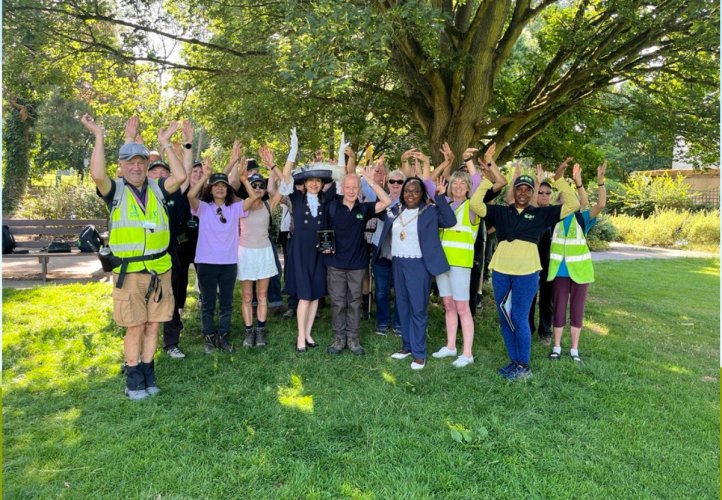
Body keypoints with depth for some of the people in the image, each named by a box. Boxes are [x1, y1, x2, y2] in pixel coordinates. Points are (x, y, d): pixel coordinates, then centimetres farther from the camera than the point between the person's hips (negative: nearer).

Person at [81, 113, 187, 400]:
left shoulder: (157, 189, 7)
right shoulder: (115, 190, 0)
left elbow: (180, 176, -10)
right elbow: (97, 174, -20)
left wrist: (165, 143, -4)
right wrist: (99, 136, -15)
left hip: (160, 270, 3)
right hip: (129, 272, -3)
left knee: (153, 325, 10)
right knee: (135, 327, 2)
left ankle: (148, 374, 26)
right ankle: (134, 379, 20)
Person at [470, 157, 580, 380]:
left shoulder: (541, 214, 6)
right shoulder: (501, 212, 9)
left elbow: (573, 205, 1)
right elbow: (475, 204, -1)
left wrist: (559, 179, -5)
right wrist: (487, 180, -4)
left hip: (526, 272, -3)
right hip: (500, 271, 3)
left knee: (519, 319, -2)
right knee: (505, 318, 10)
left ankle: (524, 366, 14)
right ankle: (514, 361, 25)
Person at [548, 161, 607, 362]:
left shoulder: (582, 218, -3)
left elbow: (601, 204, -17)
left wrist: (600, 180, -26)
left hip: (579, 269, 0)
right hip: (559, 269, 1)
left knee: (577, 307, 8)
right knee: (559, 307, 7)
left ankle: (574, 349, 19)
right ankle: (557, 347, 20)